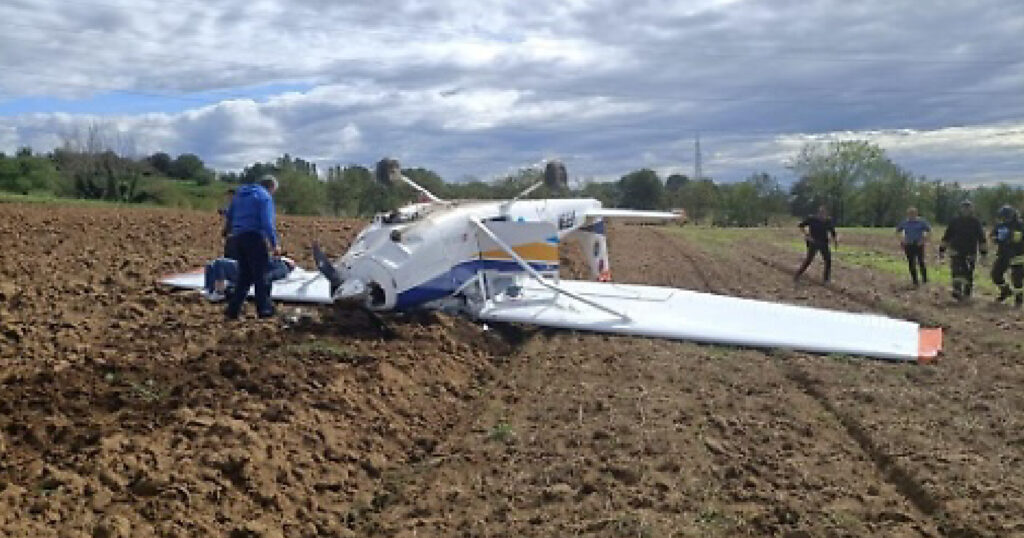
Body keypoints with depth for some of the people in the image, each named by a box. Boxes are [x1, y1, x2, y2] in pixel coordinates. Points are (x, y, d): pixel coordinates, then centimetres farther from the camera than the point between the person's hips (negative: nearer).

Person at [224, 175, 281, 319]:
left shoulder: (240, 194, 19)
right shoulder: (265, 197, -7)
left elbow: (229, 215, 23)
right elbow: (267, 223, -17)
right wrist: (274, 244, -15)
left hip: (239, 237, 7)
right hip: (255, 237, -7)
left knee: (244, 274, 13)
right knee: (260, 274, 2)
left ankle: (233, 310, 9)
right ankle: (264, 309, 8)